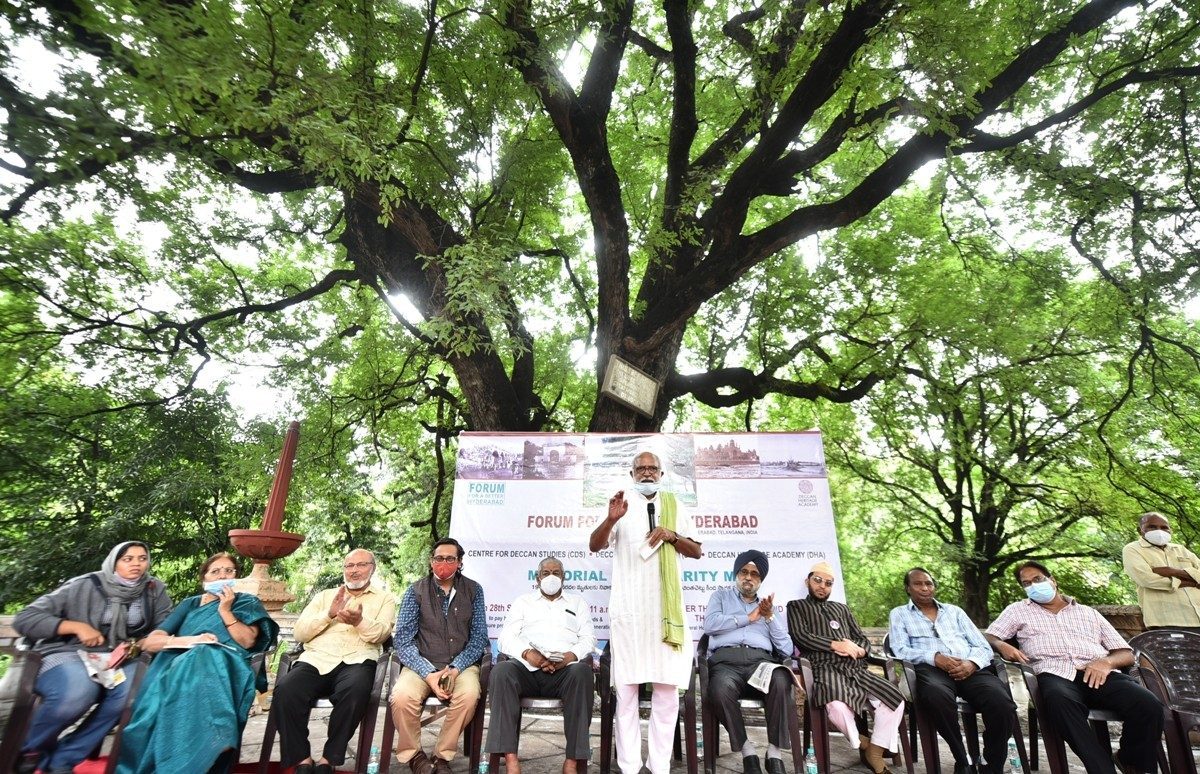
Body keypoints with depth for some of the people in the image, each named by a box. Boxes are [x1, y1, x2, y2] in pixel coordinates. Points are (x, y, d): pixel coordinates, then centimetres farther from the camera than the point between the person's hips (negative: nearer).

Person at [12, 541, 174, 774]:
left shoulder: (155, 589, 5)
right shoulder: (84, 585, -4)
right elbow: (24, 620, -3)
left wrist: (150, 641, -18)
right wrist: (76, 626, -15)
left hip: (117, 660, 3)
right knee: (77, 692, -36)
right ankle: (28, 752, -3)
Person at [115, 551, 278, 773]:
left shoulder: (247, 603, 19)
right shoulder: (190, 604, 26)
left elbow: (248, 641, 3)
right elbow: (151, 641, 13)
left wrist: (225, 611, -1)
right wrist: (188, 640, -6)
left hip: (225, 663, -3)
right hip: (182, 663, 3)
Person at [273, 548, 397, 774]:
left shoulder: (384, 598, 16)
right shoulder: (323, 596, 24)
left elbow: (380, 634, -1)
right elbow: (299, 633, 12)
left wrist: (359, 621, -21)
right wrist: (329, 614, -4)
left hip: (356, 661, -2)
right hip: (316, 659, 2)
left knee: (355, 691, -36)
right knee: (285, 691, -29)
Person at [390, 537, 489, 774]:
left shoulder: (473, 590, 4)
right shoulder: (416, 591, 2)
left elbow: (479, 637, 1)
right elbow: (403, 640, -4)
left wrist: (455, 669, -15)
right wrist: (429, 674, -18)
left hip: (461, 665, 0)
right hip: (422, 665, 0)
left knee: (469, 694, -31)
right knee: (402, 696, -30)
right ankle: (412, 755, -2)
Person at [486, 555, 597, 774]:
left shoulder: (578, 602, 26)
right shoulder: (523, 601, 25)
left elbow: (589, 638, 14)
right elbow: (506, 638, 13)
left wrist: (571, 655, -9)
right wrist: (527, 653, -9)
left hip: (565, 669, 0)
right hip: (527, 666, 1)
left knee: (582, 672, -36)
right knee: (501, 671, -33)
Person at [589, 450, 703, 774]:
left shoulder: (674, 507, 12)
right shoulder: (622, 506, 5)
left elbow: (696, 551, 13)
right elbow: (594, 545, -4)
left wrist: (672, 536, -6)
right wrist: (611, 519, -23)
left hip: (666, 605, 2)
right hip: (628, 605, -2)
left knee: (667, 687, 3)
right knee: (626, 688, 2)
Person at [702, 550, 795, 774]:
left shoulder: (769, 606, 28)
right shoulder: (721, 596, 22)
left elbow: (787, 650, 17)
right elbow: (710, 625, 0)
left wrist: (770, 617, 5)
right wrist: (749, 617, 5)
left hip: (761, 660, 2)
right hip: (726, 659, -1)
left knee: (781, 681, -35)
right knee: (720, 690, -37)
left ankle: (775, 752, -18)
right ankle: (746, 749, -13)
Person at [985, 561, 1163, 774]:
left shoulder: (1089, 613, 27)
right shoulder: (1018, 610, 23)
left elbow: (1127, 654, 20)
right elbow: (988, 637, 16)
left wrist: (1106, 662, -3)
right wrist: (1002, 646, -8)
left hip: (1097, 674, 3)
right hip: (1055, 674, -3)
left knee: (1149, 706, -27)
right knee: (1060, 701, -39)